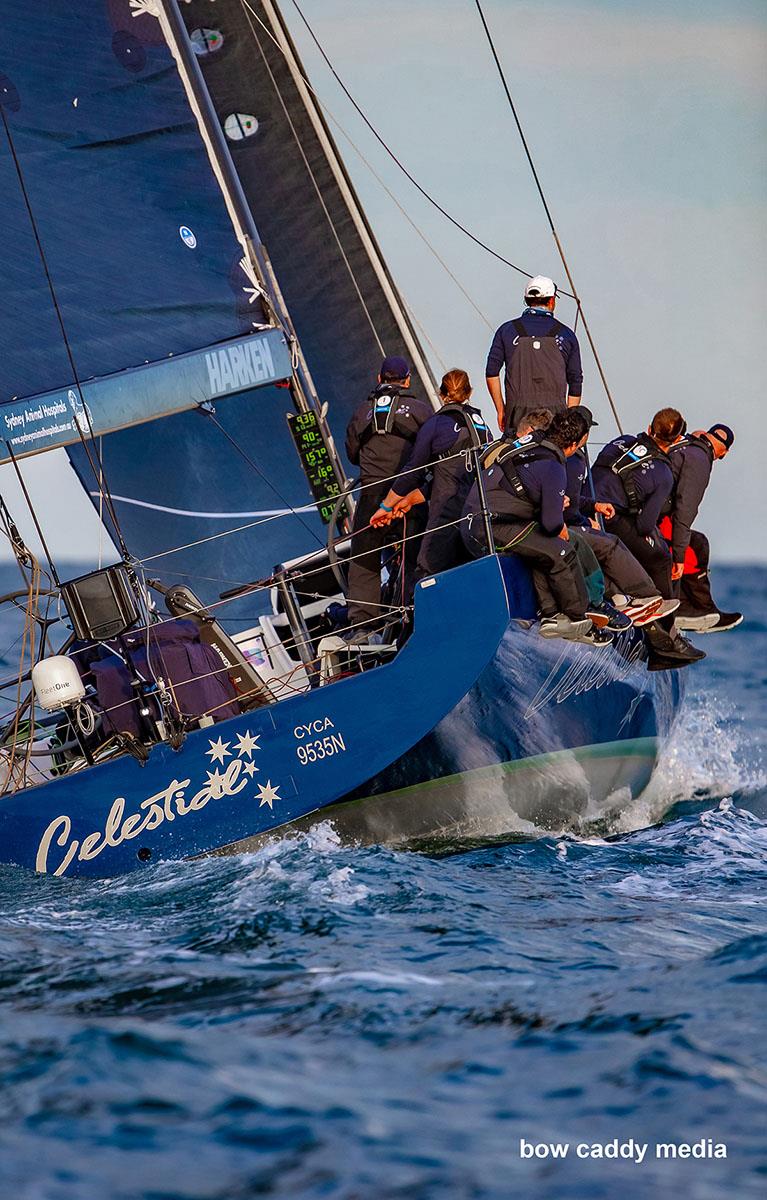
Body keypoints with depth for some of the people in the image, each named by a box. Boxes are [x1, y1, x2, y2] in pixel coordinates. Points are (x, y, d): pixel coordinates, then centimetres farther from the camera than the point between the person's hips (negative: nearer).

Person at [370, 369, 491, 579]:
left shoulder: (435, 424, 1)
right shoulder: (482, 425, 18)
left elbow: (412, 472, 5)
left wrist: (385, 506, 18)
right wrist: (410, 500, 25)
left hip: (449, 515, -6)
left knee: (426, 576, -7)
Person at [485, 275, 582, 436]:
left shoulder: (507, 330, 7)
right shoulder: (566, 334, 8)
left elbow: (492, 373, 6)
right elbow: (576, 381, 10)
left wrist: (500, 410, 14)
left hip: (517, 416, 0)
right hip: (555, 416, 0)